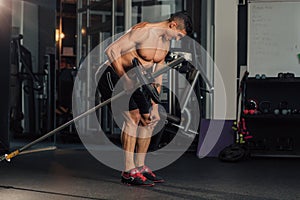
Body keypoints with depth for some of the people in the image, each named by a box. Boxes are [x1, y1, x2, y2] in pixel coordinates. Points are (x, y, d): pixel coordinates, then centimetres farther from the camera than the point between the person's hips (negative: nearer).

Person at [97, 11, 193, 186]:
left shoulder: (166, 41, 5)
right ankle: (129, 172, -17)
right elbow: (111, 50, -26)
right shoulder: (143, 31, -23)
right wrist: (124, 78, -30)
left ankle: (139, 166, 12)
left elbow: (158, 70, 11)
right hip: (115, 75, -9)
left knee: (151, 118, 4)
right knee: (133, 117, -19)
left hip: (135, 80, 9)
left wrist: (155, 101, 6)